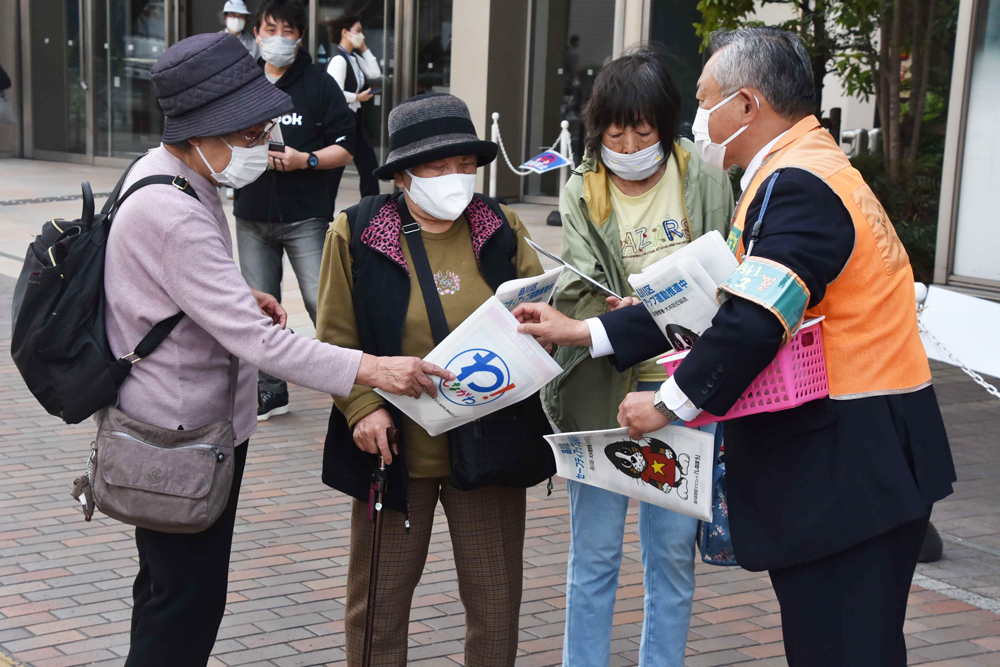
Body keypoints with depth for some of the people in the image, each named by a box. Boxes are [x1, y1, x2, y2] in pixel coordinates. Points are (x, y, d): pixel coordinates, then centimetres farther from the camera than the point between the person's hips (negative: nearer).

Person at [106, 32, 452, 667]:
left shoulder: (162, 171, 5)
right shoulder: (171, 215, -28)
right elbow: (255, 341, -31)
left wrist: (241, 296, 1)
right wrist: (373, 370, -31)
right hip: (182, 441, -10)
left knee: (171, 592, 22)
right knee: (186, 605, 0)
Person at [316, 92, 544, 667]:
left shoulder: (503, 229, 4)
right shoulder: (356, 235, -3)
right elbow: (335, 340, -2)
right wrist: (362, 405, -17)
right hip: (396, 448, -2)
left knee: (496, 599, 11)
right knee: (379, 599, 11)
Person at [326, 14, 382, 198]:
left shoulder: (355, 58, 11)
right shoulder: (339, 59, -18)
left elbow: (375, 73, 9)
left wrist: (364, 49, 7)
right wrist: (359, 97, -11)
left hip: (355, 120, 9)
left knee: (369, 166, 9)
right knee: (334, 171, -2)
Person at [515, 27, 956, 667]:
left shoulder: (797, 186, -17)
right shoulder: (802, 173, 16)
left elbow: (754, 325, -26)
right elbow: (715, 298, 16)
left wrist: (669, 403, -11)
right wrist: (584, 333, 15)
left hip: (848, 464, -10)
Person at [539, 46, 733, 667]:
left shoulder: (707, 181, 1)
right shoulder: (582, 193, 1)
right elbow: (576, 291, -10)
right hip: (604, 391, 0)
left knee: (674, 550, 9)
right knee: (595, 550, 7)